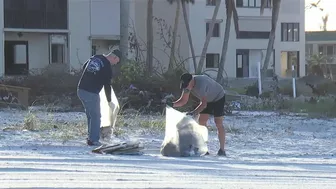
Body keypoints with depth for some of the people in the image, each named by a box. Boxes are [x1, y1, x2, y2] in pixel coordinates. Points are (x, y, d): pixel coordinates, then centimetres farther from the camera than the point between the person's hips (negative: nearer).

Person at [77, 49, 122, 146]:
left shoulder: (94, 57, 9)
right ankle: (93, 140, 1)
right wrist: (109, 100, 8)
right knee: (95, 117, 2)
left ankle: (91, 138, 21)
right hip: (92, 93, -8)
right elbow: (107, 85, -4)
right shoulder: (107, 67, -11)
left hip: (80, 90, 8)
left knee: (90, 115, 18)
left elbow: (84, 67, 25)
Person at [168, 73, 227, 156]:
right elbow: (183, 100, -11)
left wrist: (194, 113, -54)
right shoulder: (187, 84, -16)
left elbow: (203, 104, -42)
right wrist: (173, 104, -29)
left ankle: (222, 150, -5)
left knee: (218, 123, -11)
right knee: (201, 121, -2)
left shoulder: (201, 83, -40)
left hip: (218, 97, -8)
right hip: (207, 99, 8)